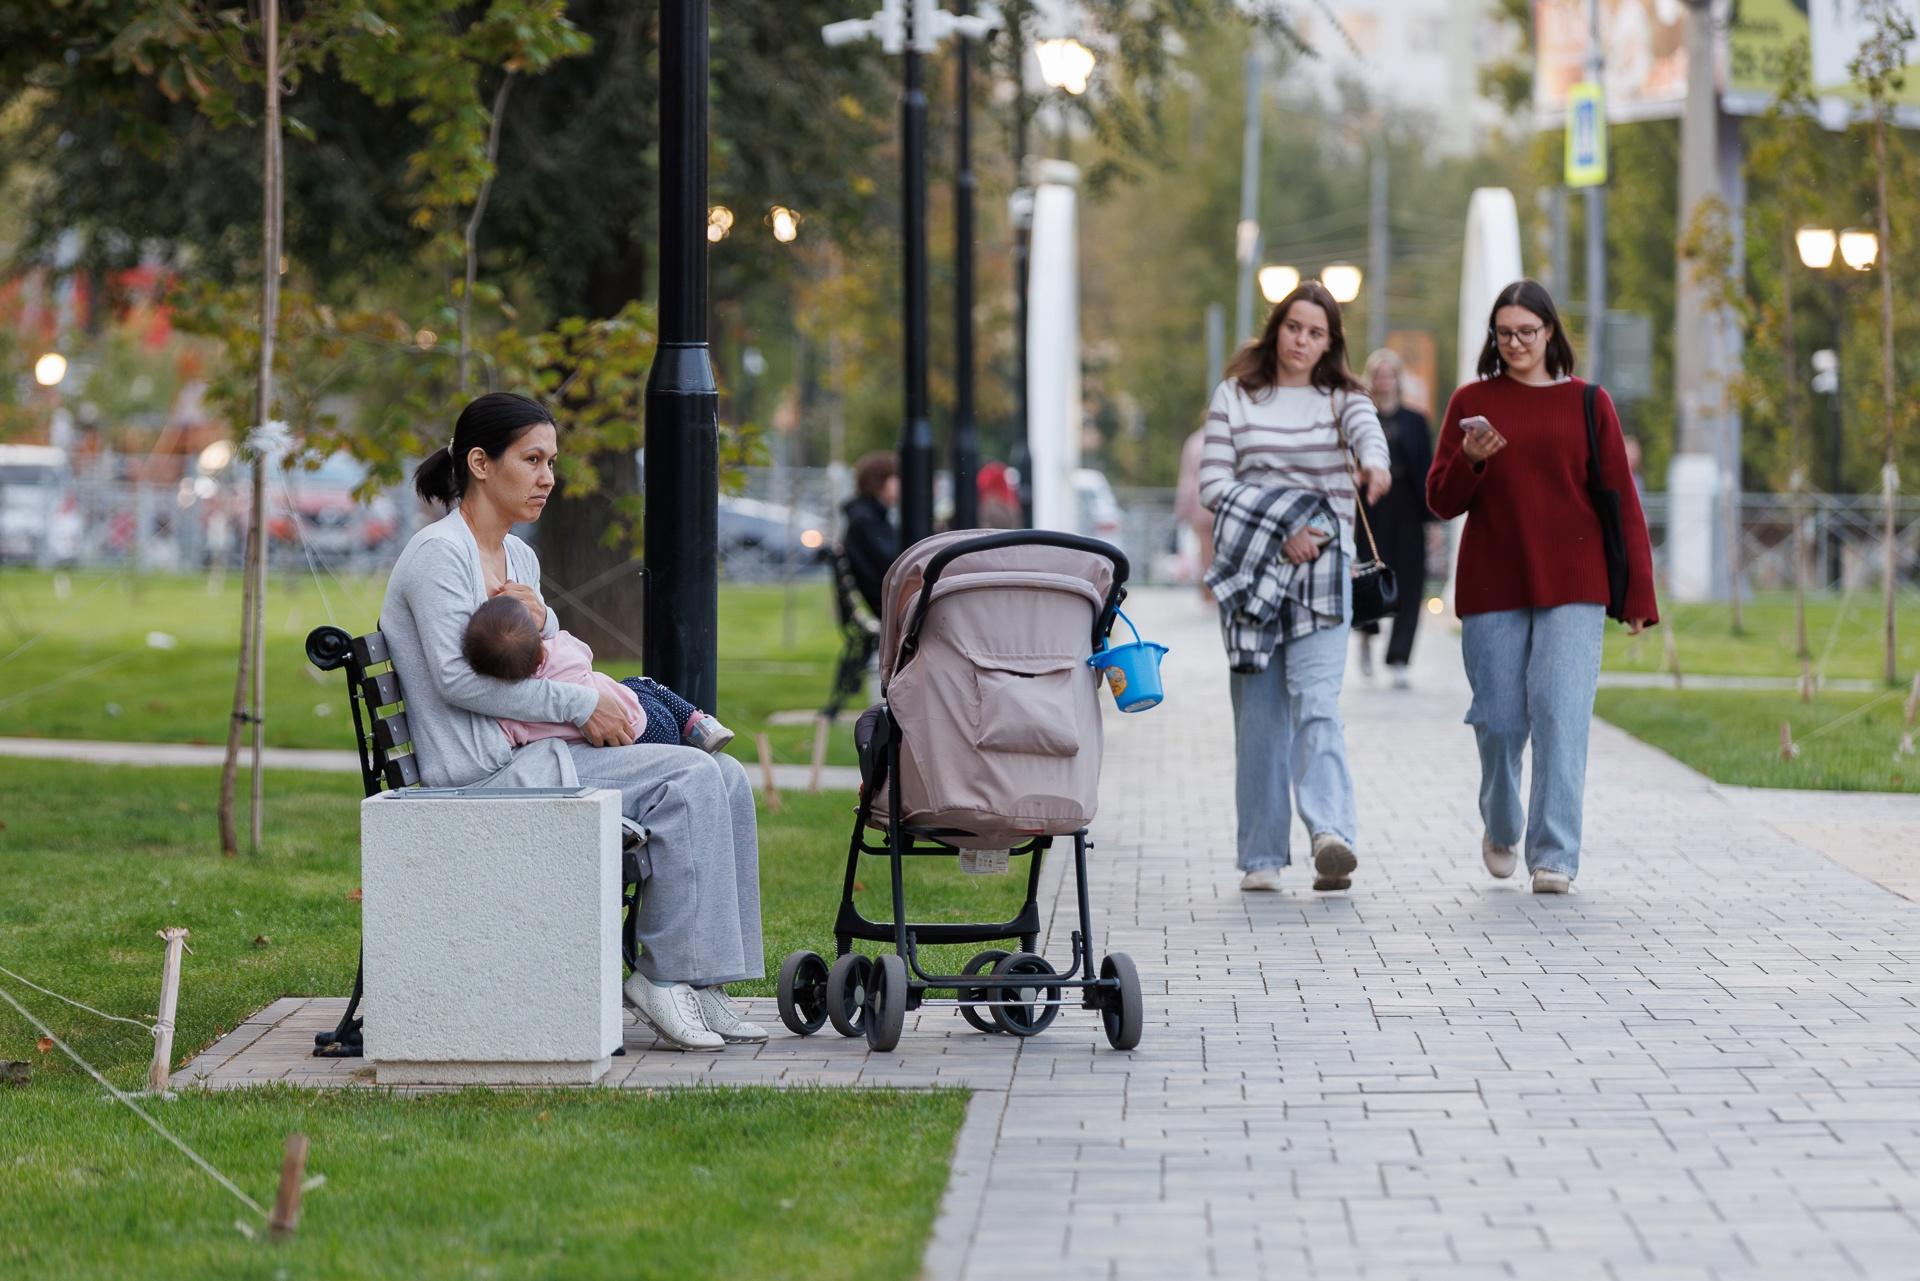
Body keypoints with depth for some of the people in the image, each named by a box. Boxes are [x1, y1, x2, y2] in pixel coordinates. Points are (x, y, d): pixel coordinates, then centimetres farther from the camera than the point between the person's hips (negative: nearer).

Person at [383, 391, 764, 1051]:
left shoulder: (520, 557, 19)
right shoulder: (439, 552, -10)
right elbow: (457, 678, -19)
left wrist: (538, 620, -3)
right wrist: (581, 707, -16)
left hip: (530, 755, 9)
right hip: (487, 773, -9)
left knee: (724, 777, -5)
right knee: (687, 777, -21)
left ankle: (702, 978, -9)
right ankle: (664, 975, -17)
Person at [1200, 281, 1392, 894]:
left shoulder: (1341, 398, 10)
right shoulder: (1234, 397, 9)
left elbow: (1367, 430, -14)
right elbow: (1213, 485, 1)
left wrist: (1375, 463, -39)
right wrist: (1279, 527, -12)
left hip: (1322, 567, -1)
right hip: (1248, 564, 1)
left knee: (1316, 700, -16)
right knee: (1259, 712, 1)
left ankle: (1330, 834, -31)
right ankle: (1262, 857, 5)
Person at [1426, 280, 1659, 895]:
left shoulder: (1587, 403, 5)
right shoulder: (1472, 402, 7)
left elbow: (1621, 500, 4)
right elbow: (1441, 501, 6)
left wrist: (1638, 592, -2)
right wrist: (1470, 459, -15)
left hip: (1572, 588, -1)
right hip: (1492, 587, 1)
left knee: (1561, 715, -11)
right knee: (1498, 720, 4)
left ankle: (1555, 856, -9)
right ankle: (1500, 829, 31)